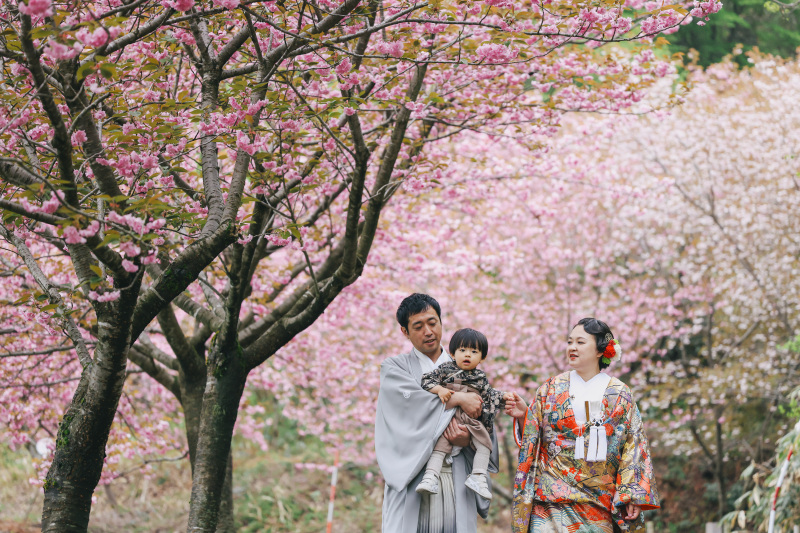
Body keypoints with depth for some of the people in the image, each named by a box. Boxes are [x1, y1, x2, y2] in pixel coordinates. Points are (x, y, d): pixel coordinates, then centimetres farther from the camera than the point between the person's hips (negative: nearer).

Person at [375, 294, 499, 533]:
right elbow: (411, 401, -10)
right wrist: (458, 399, -7)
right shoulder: (394, 368, 11)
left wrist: (468, 440, -10)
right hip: (412, 479, -2)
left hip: (457, 483, 2)